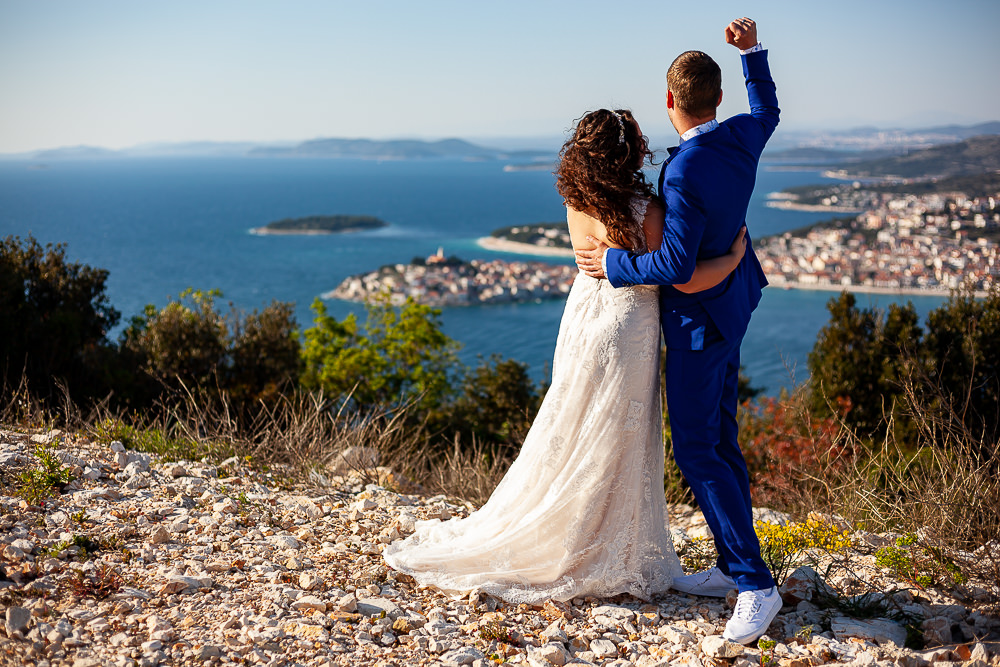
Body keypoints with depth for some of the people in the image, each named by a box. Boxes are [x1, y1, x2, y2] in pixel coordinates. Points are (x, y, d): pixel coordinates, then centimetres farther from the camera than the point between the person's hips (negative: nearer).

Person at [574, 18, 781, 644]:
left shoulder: (684, 173, -28)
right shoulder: (743, 137, -3)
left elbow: (676, 264, -29)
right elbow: (768, 110, 22)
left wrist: (613, 263, -15)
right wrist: (753, 51, 27)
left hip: (699, 318, -9)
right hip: (732, 301, 9)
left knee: (697, 450, -6)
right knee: (719, 440, 14)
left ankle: (756, 583, -4)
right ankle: (732, 568, 23)